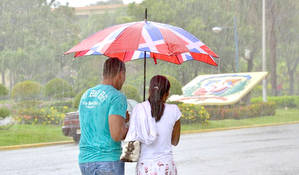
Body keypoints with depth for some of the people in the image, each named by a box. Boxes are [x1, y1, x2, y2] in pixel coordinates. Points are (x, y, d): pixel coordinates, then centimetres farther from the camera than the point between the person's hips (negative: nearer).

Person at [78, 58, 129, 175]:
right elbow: (116, 135, -19)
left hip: (85, 161, 7)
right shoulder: (117, 97, -11)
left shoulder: (85, 95, 13)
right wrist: (127, 129, 2)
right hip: (108, 162, -7)